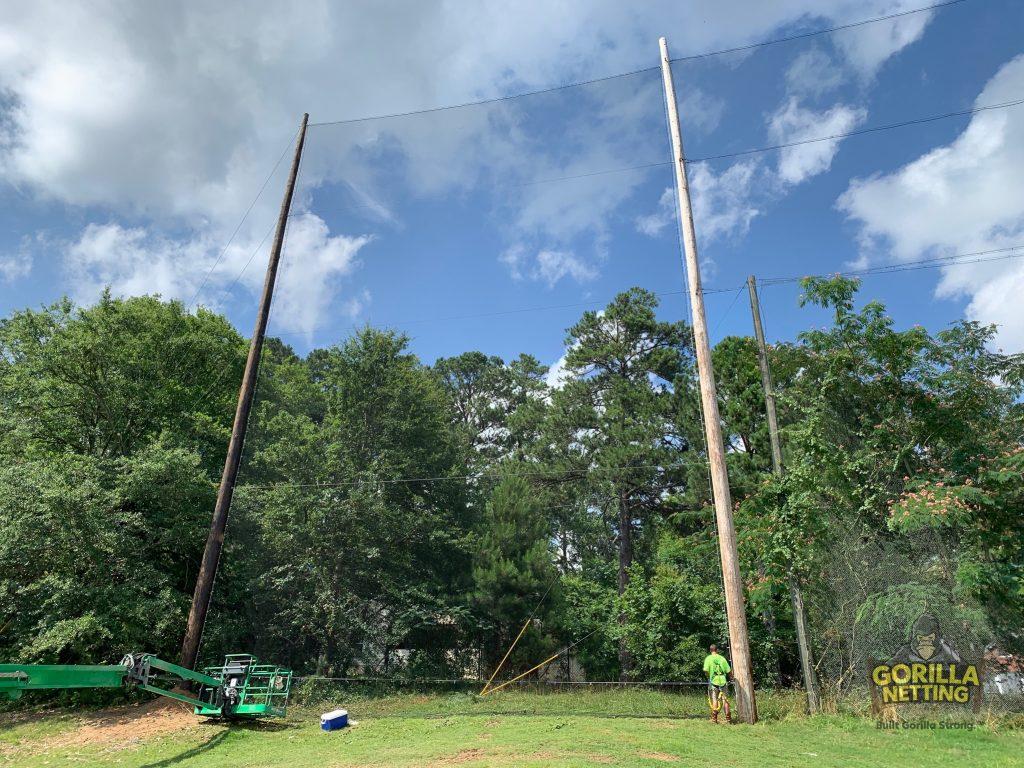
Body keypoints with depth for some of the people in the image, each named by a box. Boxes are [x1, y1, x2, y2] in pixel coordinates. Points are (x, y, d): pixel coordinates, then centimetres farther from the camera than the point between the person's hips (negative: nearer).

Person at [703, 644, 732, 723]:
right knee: (725, 700, 9)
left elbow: (706, 670, -14)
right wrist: (732, 673, 24)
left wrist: (708, 675, 6)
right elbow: (728, 671, 2)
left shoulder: (708, 658, -3)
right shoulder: (722, 658, 2)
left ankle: (714, 718, 0)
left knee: (714, 700, 5)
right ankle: (728, 718, 9)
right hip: (723, 681, 1)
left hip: (713, 681, -1)